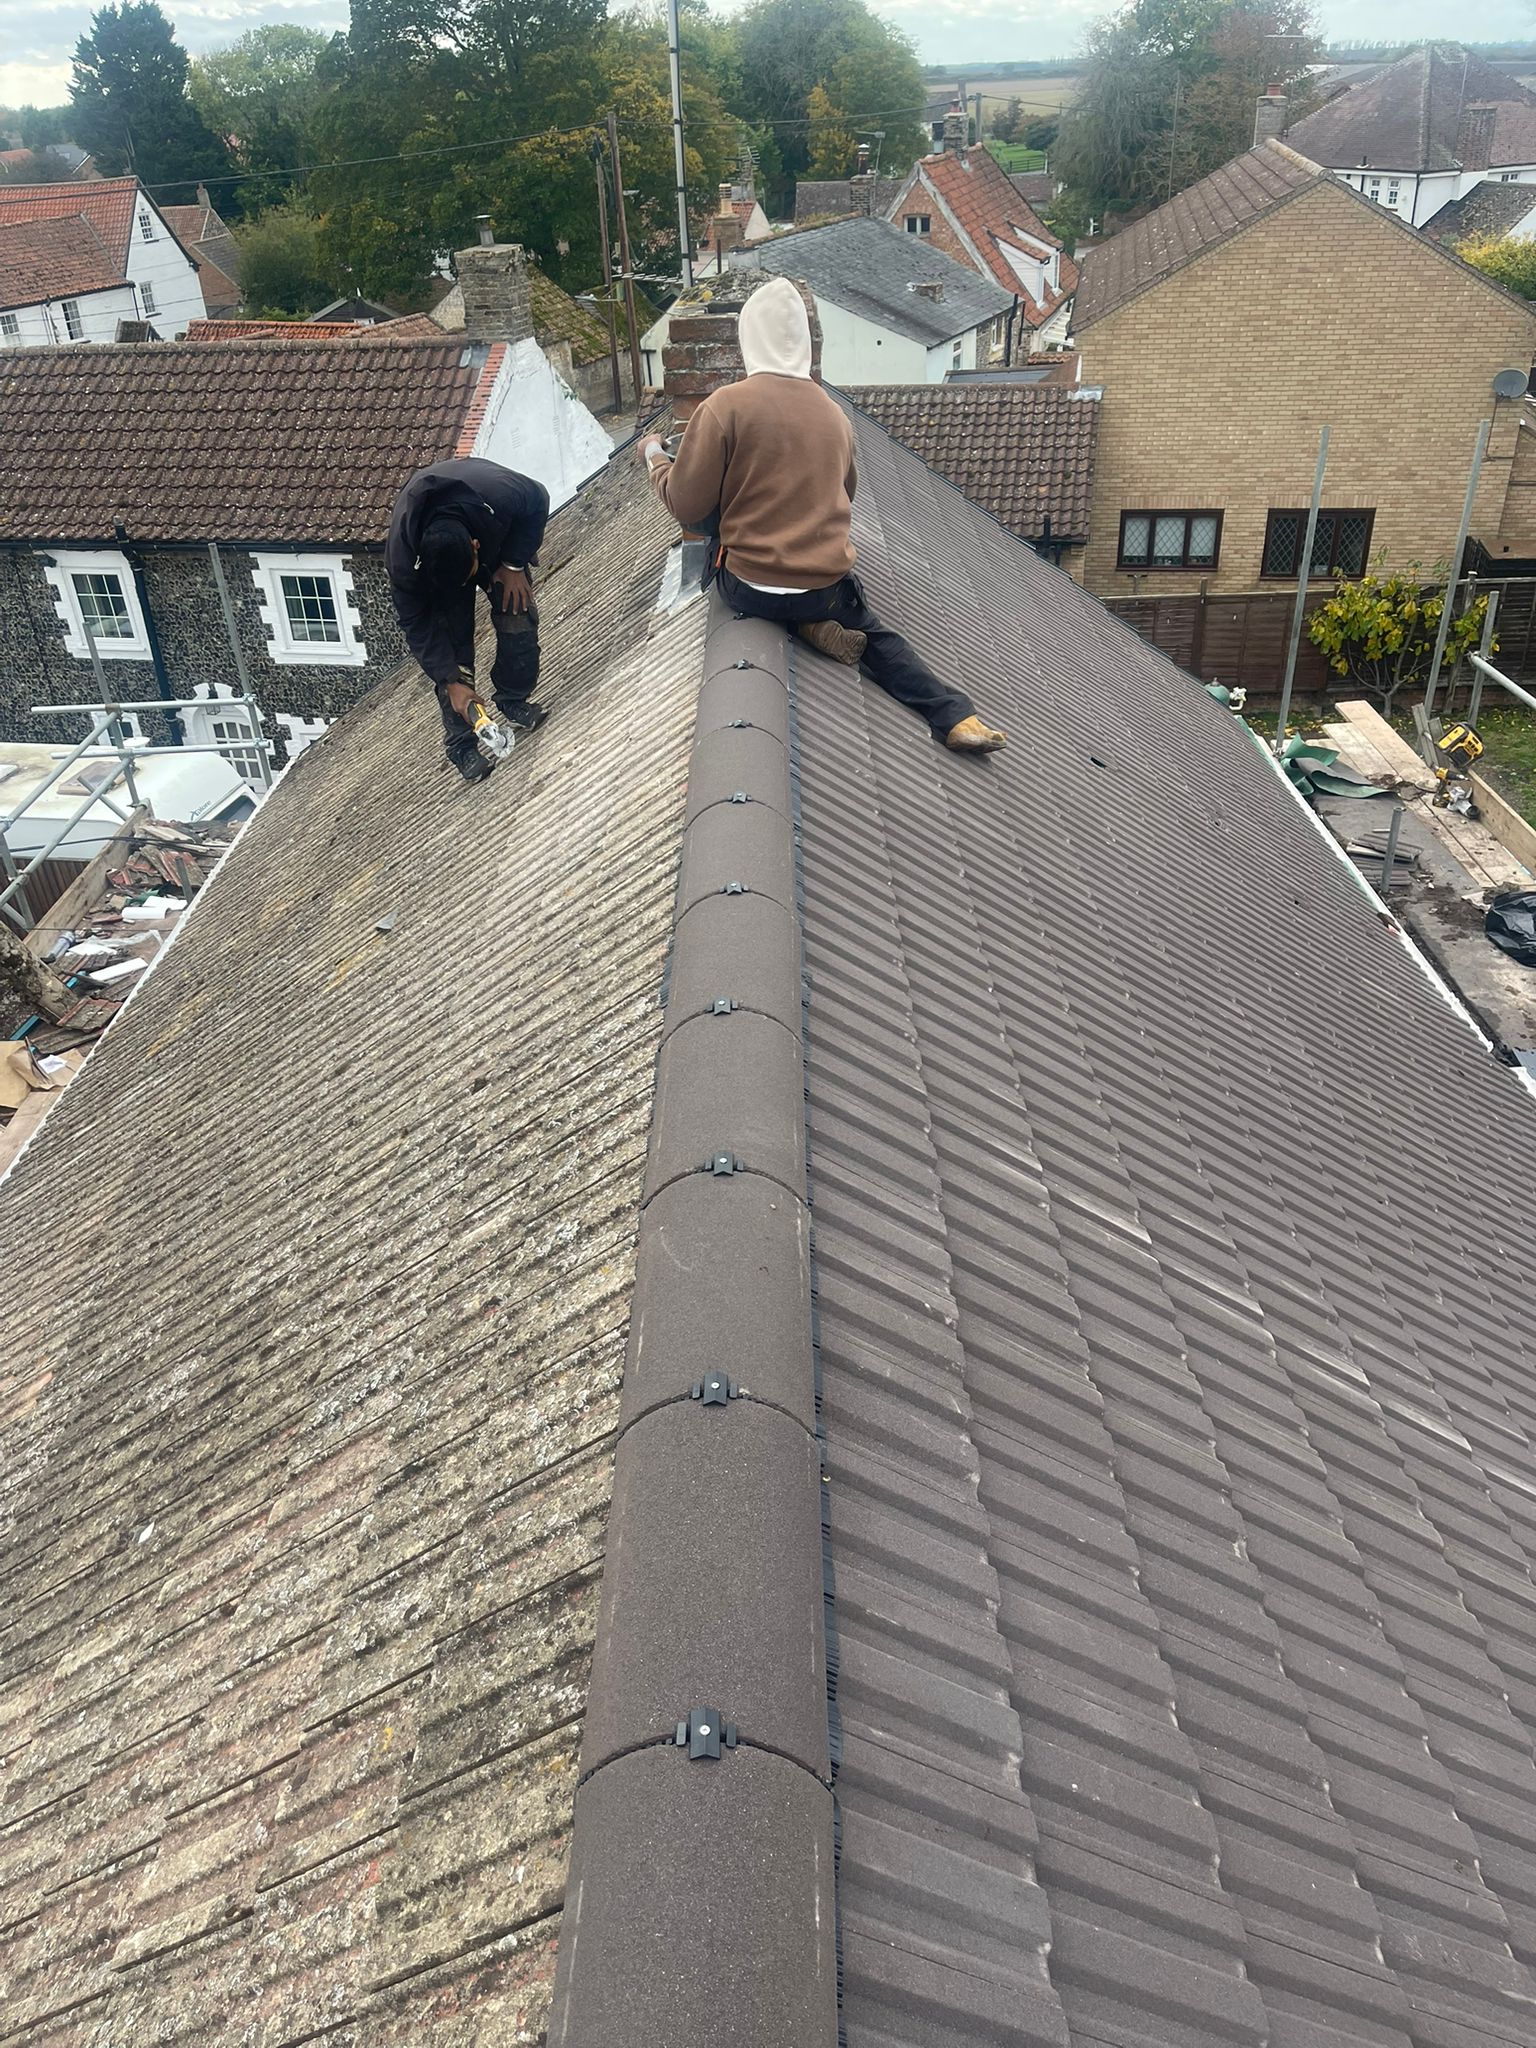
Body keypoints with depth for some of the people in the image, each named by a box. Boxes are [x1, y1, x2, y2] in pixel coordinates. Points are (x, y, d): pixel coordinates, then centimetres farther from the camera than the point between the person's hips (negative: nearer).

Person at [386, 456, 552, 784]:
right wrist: (451, 682, -27)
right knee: (449, 637, -12)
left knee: (519, 618, -13)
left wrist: (513, 564, -23)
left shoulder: (503, 495, -43)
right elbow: (415, 624, -26)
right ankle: (460, 742, -3)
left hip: (498, 542, 1)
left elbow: (538, 501, -19)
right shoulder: (403, 558, -40)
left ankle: (513, 699, 10)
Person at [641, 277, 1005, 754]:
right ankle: (955, 716, 4)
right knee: (874, 635, 28)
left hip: (749, 586, -2)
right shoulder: (834, 414, 5)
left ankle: (807, 626, 4)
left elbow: (686, 506, -7)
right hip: (828, 585, 3)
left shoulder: (726, 405, -10)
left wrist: (655, 457, 11)